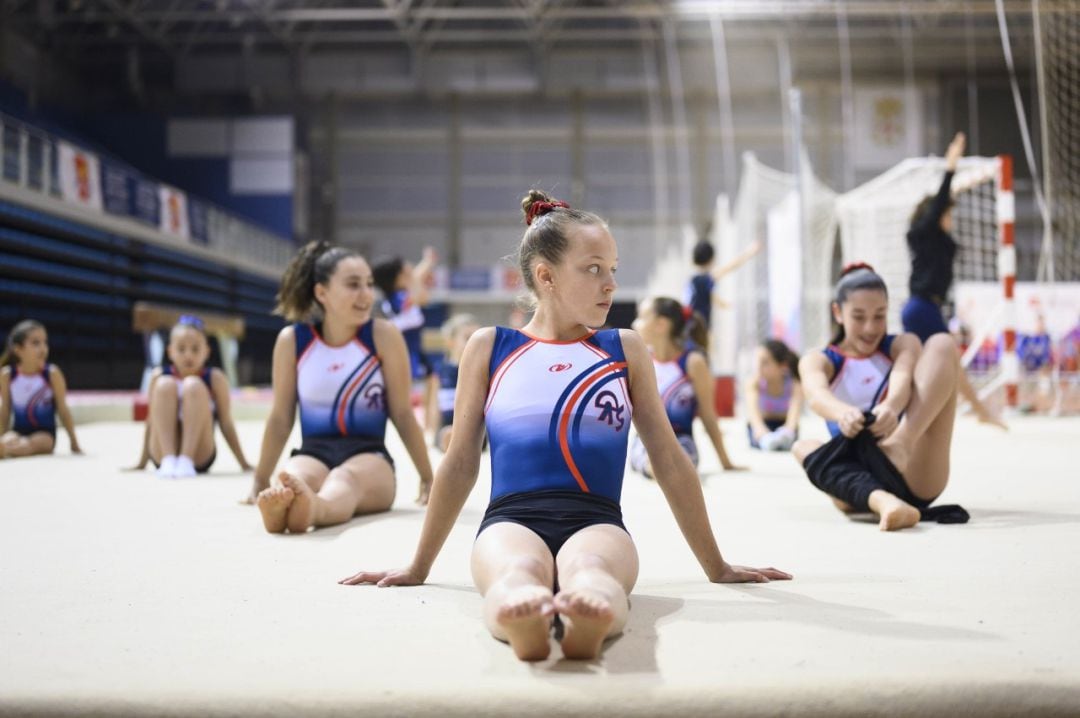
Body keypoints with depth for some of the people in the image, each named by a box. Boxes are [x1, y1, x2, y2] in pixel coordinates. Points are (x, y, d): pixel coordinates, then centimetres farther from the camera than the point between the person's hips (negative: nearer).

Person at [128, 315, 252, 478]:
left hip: (200, 457, -1)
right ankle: (168, 459, -26)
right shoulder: (159, 376, 3)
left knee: (193, 385, -20)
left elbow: (226, 424, 5)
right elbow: (151, 422, 11)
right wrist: (142, 463, 16)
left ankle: (186, 460, -27)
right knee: (165, 385, -18)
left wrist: (244, 464, 6)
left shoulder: (215, 379, -1)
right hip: (162, 454, 1)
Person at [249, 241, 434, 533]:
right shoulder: (292, 340, 1)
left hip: (369, 456, -2)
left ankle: (311, 507, -71)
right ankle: (280, 503, -68)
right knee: (293, 477, -34)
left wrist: (427, 478, 4)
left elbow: (402, 413, 2)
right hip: (313, 452, 2)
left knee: (346, 479, -38)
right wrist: (261, 482, 14)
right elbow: (280, 418, 10)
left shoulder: (383, 335, -3)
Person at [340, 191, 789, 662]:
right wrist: (418, 569, 22)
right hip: (511, 520, 0)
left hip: (597, 521, 0)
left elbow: (669, 460, 20)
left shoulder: (625, 349, 16)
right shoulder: (490, 348, 14)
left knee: (590, 568, -38)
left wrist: (716, 567, 21)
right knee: (517, 570, -38)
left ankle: (590, 621, -69)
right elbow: (461, 464, 19)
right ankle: (521, 619, -69)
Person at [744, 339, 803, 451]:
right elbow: (752, 408, -39)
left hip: (784, 426, 0)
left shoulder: (795, 384, -22)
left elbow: (795, 412, -38)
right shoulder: (753, 382, -21)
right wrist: (761, 430, -60)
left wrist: (787, 431, -62)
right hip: (762, 424, 0)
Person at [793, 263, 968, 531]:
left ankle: (901, 444, -38)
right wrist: (843, 413, -42)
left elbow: (902, 377, -12)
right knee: (804, 448, -31)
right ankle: (883, 502, -57)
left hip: (914, 476, 0)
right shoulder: (817, 360, 11)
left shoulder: (902, 345, 15)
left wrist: (891, 406, -38)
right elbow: (816, 394, -16)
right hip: (858, 479, 0)